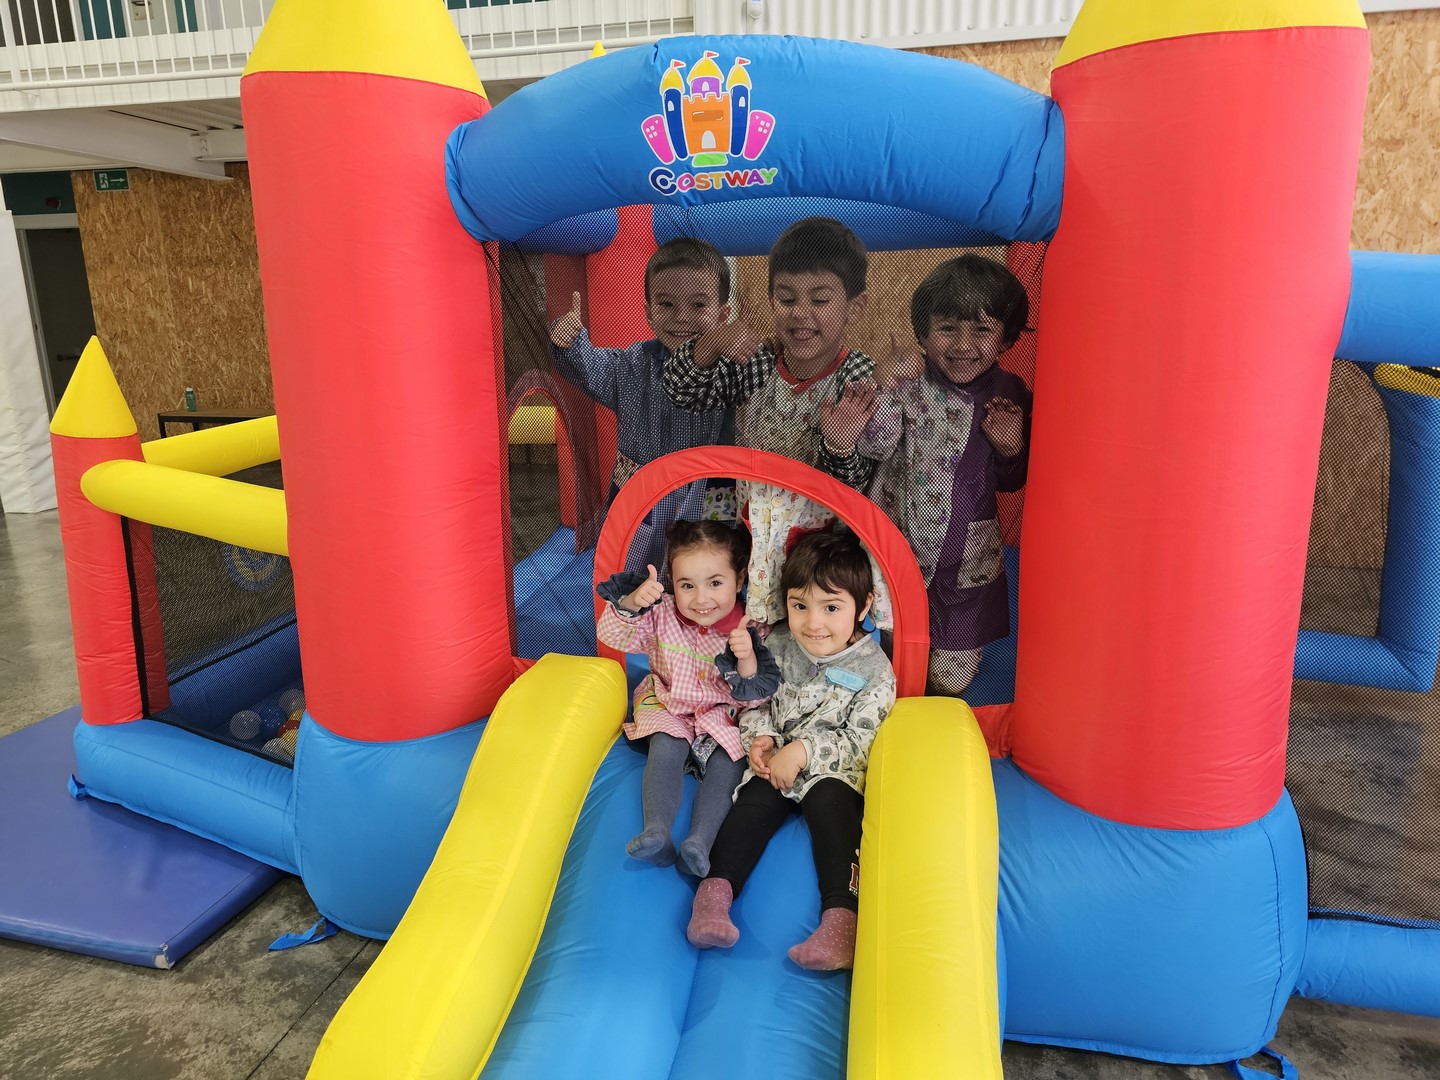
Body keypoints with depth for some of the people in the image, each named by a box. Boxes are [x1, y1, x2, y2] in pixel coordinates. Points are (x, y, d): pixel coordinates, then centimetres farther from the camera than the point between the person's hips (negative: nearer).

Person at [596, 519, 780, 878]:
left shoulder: (748, 631, -16)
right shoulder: (662, 613, -10)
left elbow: (756, 694, -17)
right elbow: (611, 634, -10)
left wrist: (747, 659, -38)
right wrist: (632, 603, -29)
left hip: (724, 714, -1)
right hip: (668, 705, 1)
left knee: (728, 758, -25)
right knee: (667, 747, -27)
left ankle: (700, 841, -36)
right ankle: (656, 830, -37)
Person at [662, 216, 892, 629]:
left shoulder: (861, 378, -16)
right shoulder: (756, 362, -7)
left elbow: (857, 487, -17)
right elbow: (681, 392, -8)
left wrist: (839, 443, -38)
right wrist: (711, 345, -25)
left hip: (824, 534, -3)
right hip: (752, 528, 3)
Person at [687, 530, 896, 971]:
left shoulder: (873, 669, -11)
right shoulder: (778, 646, -1)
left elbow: (859, 739, -12)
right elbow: (756, 702, 10)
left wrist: (804, 750, -22)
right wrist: (759, 738, -10)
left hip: (835, 768, -3)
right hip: (774, 761, 3)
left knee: (829, 803, -29)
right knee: (755, 802, -22)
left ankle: (841, 919, -38)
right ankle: (715, 891, -32)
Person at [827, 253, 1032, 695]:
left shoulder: (1010, 393, -3)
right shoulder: (907, 380, -12)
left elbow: (1010, 481, 7)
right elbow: (873, 447, -22)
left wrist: (1011, 448, -14)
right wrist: (888, 385, -34)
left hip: (968, 561, 2)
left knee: (951, 681, 14)